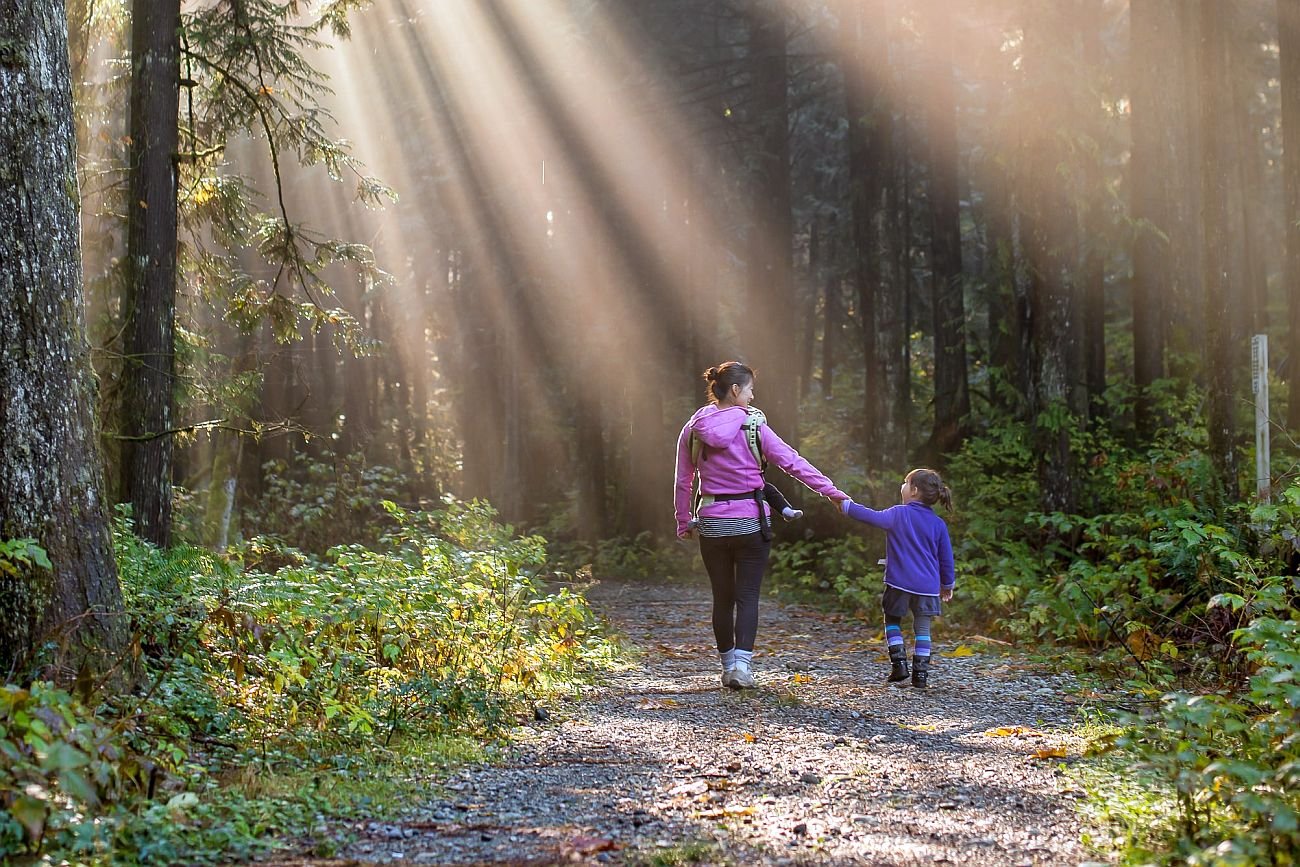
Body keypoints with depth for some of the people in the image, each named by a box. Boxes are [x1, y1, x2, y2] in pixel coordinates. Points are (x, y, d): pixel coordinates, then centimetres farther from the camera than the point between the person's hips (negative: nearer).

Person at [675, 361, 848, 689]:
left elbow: (683, 482, 6)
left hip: (711, 523, 3)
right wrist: (831, 491, -4)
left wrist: (684, 523, 16)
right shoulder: (753, 426, -8)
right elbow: (792, 462, -8)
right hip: (751, 523, -3)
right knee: (747, 596, 1)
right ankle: (742, 665, -12)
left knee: (722, 597, 13)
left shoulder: (693, 430, 1)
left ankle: (728, 665, 20)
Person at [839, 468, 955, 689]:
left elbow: (873, 517, -13)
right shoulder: (938, 524, 5)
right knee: (922, 629, 7)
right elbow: (946, 558, 9)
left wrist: (846, 505, -4)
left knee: (892, 621, 16)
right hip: (927, 586, 2)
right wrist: (947, 584, 21)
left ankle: (899, 663, 3)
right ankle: (921, 674, 2)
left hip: (899, 582, -2)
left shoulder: (898, 514, -6)